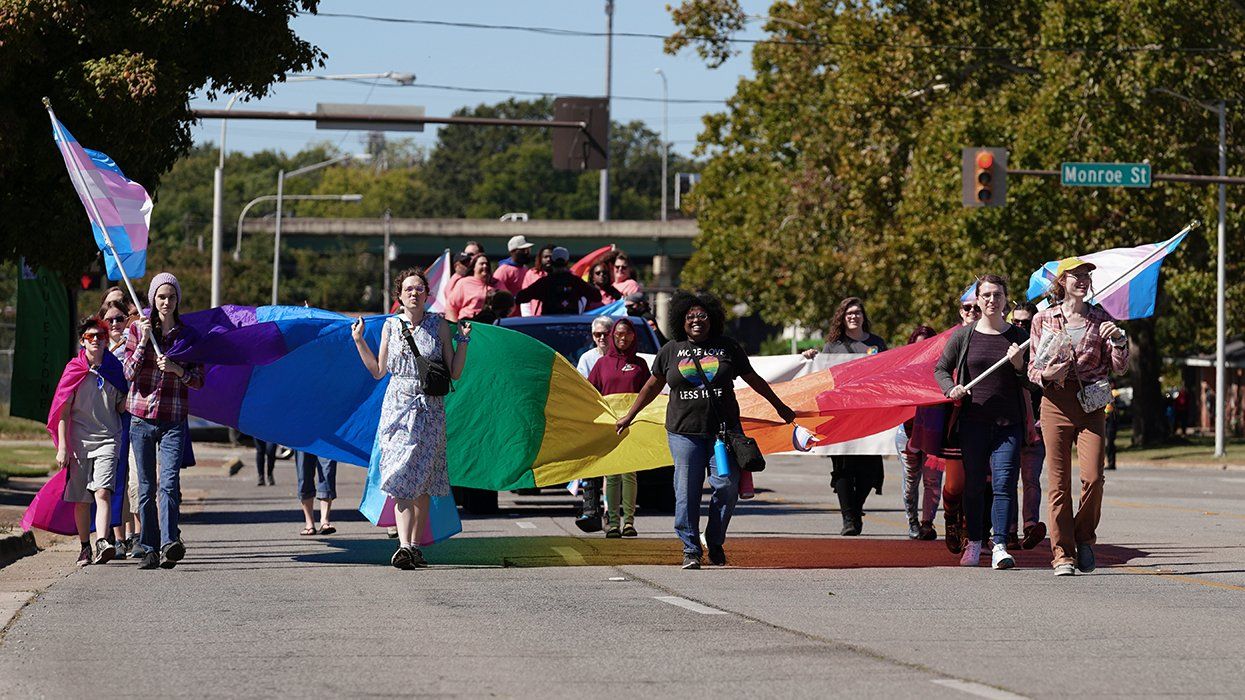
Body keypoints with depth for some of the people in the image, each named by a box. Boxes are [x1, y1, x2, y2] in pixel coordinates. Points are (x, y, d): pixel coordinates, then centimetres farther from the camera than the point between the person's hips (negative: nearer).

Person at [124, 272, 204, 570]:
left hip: (174, 421, -1)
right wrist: (143, 342, -14)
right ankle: (150, 550, 7)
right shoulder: (138, 329, 5)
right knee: (146, 487, 3)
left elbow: (199, 380, 4)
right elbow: (129, 372, -2)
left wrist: (175, 368, -13)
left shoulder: (187, 334, 6)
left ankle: (170, 544, -26)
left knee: (169, 483, -16)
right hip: (141, 417, 1)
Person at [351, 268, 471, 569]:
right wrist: (359, 341, 7)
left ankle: (415, 545, 11)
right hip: (398, 406, 0)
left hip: (429, 409, 0)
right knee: (401, 477, -13)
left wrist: (463, 340, -6)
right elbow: (378, 371, 12)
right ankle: (404, 546, -24)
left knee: (423, 482, 2)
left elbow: (454, 373, 3)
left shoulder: (438, 324, 4)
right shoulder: (391, 326, 7)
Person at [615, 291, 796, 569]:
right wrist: (630, 415, 24)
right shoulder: (671, 350, 8)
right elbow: (653, 385, 20)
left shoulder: (727, 347, 7)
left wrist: (780, 407, 24)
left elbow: (754, 380, 17)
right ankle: (690, 550, 5)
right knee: (687, 491, -3)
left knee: (727, 487, -7)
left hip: (723, 429, 0)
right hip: (684, 431, 0)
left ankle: (715, 543, 10)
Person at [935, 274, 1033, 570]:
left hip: (1008, 423, -1)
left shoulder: (1018, 337, 6)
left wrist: (1018, 365, -12)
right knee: (973, 484, 7)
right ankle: (974, 544, 18)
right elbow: (941, 368, 12)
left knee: (1004, 484, -10)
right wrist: (951, 389, -7)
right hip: (973, 421, 1)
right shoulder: (963, 336, 6)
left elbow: (1030, 383, 9)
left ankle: (1000, 547, -12)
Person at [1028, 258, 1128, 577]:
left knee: (1092, 477, -13)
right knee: (1058, 482, -2)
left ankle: (1084, 538, 11)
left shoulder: (1100, 318, 9)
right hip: (1056, 404, 0)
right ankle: (1062, 553, 3)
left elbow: (1119, 368, 8)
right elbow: (1032, 368, 10)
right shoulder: (1043, 319, 7)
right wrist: (1047, 375, -12)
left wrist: (1118, 340, -10)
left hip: (1091, 406, 0)